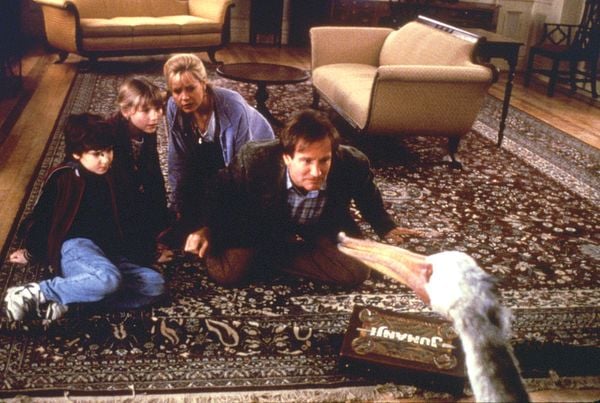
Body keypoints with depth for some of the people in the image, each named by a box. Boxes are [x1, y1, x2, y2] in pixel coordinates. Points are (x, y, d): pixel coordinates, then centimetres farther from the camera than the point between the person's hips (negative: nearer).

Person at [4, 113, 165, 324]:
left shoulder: (109, 178, 14)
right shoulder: (63, 178, -3)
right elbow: (39, 218, 6)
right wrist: (32, 254, 17)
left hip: (109, 254, 7)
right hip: (76, 247, -7)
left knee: (155, 284, -19)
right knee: (109, 279, -40)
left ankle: (66, 301, -22)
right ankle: (32, 294, -24)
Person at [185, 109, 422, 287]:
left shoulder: (352, 164, -30)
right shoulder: (254, 160, -34)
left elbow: (368, 196, -3)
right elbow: (223, 191, -11)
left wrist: (386, 228, 5)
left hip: (321, 229, 3)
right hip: (260, 226, -2)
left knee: (356, 272, -18)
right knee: (226, 273, -22)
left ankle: (270, 256, -2)